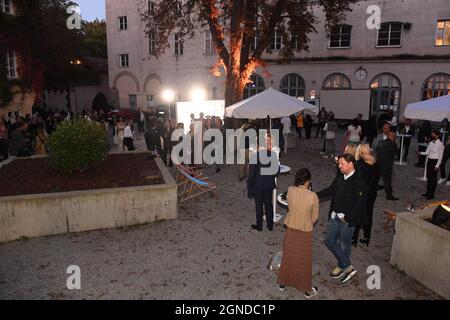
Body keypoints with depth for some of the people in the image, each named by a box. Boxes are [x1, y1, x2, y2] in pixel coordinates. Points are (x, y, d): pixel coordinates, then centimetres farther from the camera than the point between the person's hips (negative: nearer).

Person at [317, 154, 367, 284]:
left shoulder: (359, 182, -18)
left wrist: (347, 218, -16)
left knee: (344, 245, 9)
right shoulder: (339, 178, 2)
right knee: (329, 240, 12)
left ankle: (342, 266, 33)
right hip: (334, 216, 7)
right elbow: (330, 190, 14)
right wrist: (314, 195, 5)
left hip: (347, 220, -7)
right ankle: (347, 266, 27)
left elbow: (359, 204, -18)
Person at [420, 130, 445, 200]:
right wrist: (421, 153, -13)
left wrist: (437, 165, -14)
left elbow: (440, 156, -12)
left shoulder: (440, 144, -12)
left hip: (435, 161, -7)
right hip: (429, 160, 7)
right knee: (428, 177, 13)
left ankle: (431, 194, 9)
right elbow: (427, 152, 6)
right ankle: (428, 192, 25)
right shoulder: (431, 143, 7)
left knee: (433, 178, 0)